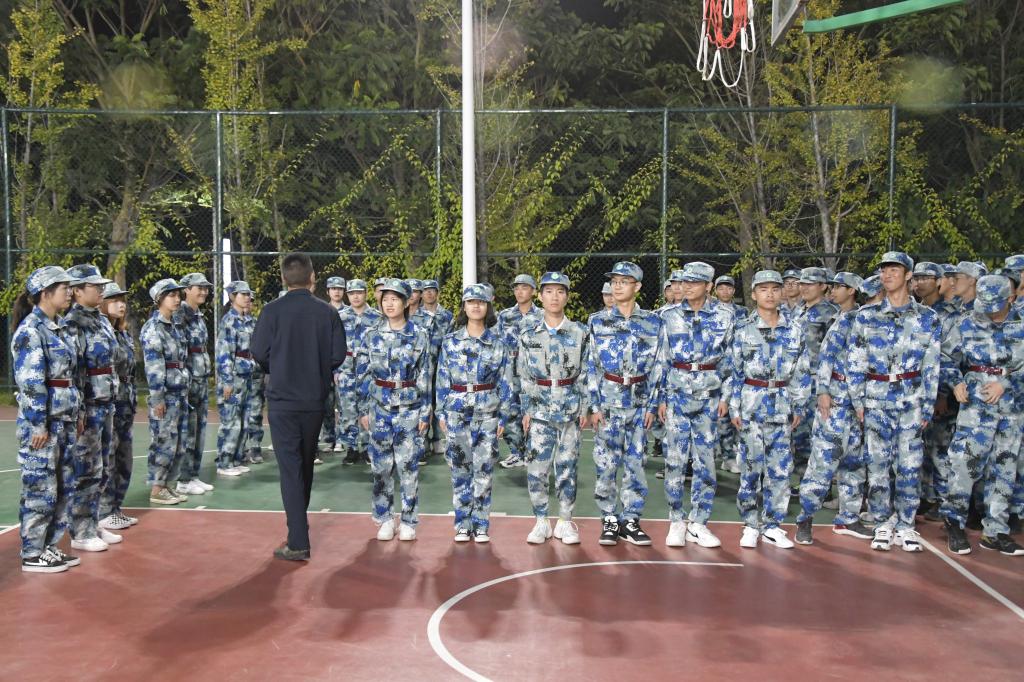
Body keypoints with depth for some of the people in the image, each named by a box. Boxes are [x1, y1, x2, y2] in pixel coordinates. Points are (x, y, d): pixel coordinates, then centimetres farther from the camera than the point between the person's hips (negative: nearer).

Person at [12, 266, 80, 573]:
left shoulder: (53, 328, 14)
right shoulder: (30, 329, -13)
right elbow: (30, 382, -18)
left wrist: (76, 415, 18)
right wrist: (38, 425, -19)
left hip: (63, 421, 9)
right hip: (42, 422, -9)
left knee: (62, 486, 12)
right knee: (41, 488, -1)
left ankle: (49, 546, 22)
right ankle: (32, 555, 10)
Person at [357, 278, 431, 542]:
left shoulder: (419, 335, -2)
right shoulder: (372, 335, 2)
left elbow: (425, 377, 0)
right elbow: (362, 374, 5)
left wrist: (425, 412, -3)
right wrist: (364, 409, 1)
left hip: (409, 407, -2)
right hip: (380, 407, 2)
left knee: (408, 465, 1)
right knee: (381, 465, 6)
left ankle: (408, 521, 14)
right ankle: (385, 519, 20)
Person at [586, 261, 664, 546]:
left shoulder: (653, 322, 4)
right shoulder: (597, 321, 3)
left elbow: (657, 365, 4)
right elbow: (591, 366, 2)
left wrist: (652, 405, -1)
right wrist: (594, 405, -4)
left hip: (639, 401, 1)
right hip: (608, 399, -1)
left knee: (636, 463, 5)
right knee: (606, 462, 1)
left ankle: (630, 521, 16)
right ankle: (609, 520, 13)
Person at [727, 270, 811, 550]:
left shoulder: (794, 327, 5)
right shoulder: (744, 328, -1)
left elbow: (801, 369, 8)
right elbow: (734, 370, 0)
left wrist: (797, 405, 5)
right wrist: (734, 407, -3)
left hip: (781, 403, 2)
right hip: (751, 402, -2)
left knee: (780, 468, 3)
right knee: (751, 464, 0)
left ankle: (772, 525, 15)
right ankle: (750, 525, 12)